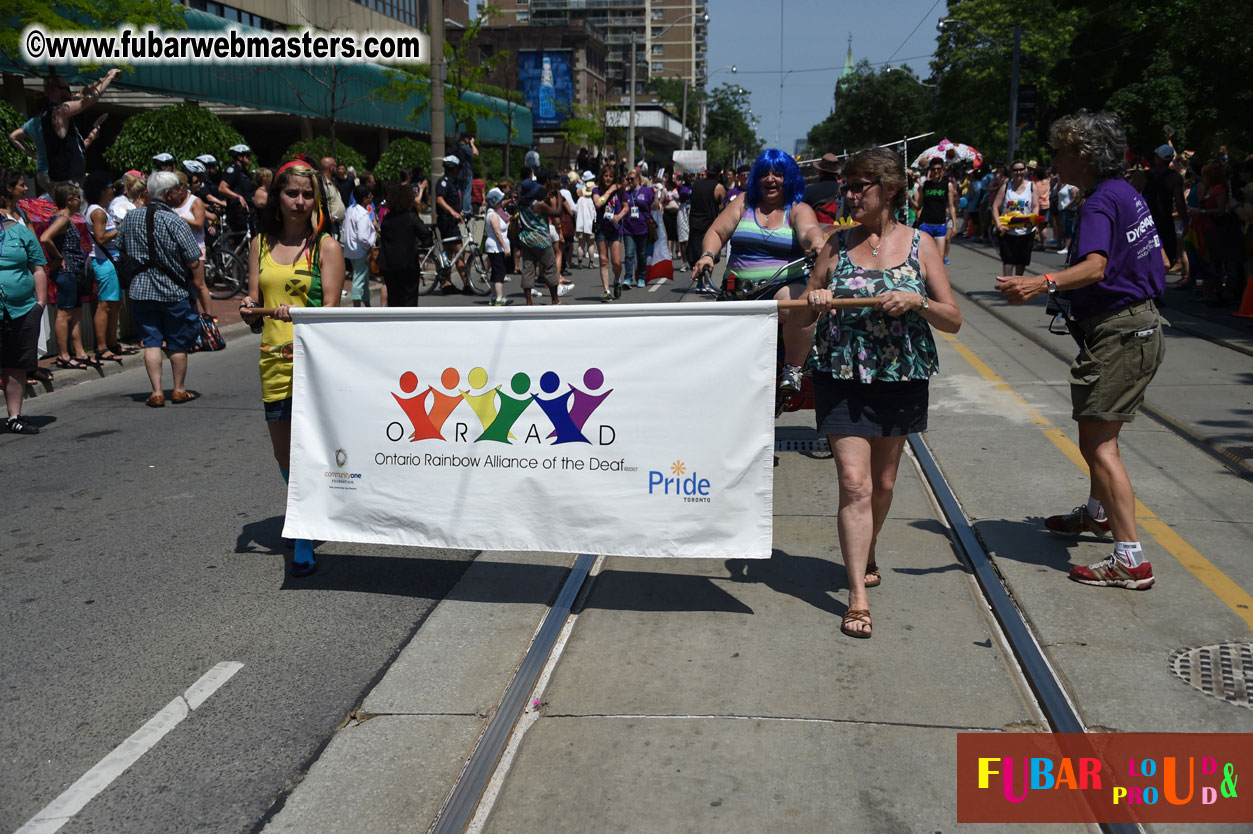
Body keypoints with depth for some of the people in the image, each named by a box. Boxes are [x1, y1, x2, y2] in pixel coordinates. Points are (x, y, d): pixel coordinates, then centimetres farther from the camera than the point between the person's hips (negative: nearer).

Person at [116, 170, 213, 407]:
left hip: (140, 290, 3)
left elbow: (120, 252, 13)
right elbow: (194, 262, -13)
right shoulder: (176, 223, -14)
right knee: (178, 343, 11)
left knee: (151, 342, 6)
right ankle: (179, 390, 20)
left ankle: (156, 392, 2)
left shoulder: (130, 217, 2)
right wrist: (201, 286, -3)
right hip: (174, 291, -3)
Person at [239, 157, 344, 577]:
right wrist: (249, 310, -11)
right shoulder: (261, 244, 11)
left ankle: (304, 546, -3)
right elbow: (254, 303, 13)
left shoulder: (326, 246, -2)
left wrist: (297, 313, -29)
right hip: (274, 358, 5)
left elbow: (330, 309, -9)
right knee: (283, 455, 13)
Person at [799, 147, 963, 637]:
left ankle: (865, 556, 42)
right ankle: (858, 597, -8)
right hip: (841, 377, -1)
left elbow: (953, 320, -1)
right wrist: (814, 302, -13)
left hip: (901, 378, 1)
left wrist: (916, 302, -19)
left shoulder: (920, 245, 1)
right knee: (854, 482, -10)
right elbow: (802, 317, 9)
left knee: (883, 481, 14)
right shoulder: (836, 245, 4)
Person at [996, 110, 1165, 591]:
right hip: (1142, 323, 11)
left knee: (1097, 443, -12)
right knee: (1100, 432, 27)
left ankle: (1131, 560, -15)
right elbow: (1159, 259, 24)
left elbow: (1094, 267, -36)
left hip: (1116, 333, -11)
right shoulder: (1128, 194, 13)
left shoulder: (1100, 204, -18)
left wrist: (1042, 284, -52)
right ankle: (1098, 514, 48)